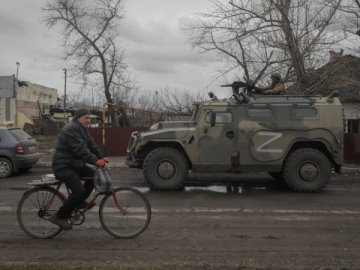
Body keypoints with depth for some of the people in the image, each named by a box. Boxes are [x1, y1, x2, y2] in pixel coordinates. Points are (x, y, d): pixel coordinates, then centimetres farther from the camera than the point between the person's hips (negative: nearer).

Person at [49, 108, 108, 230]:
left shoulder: (82, 129, 15)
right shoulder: (71, 129, -18)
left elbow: (91, 145, 11)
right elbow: (80, 149, -29)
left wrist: (101, 157, -3)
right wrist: (95, 161, -35)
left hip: (74, 164, 10)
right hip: (63, 166, -10)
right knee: (79, 190, -20)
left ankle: (80, 202, 13)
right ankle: (59, 217, -8)